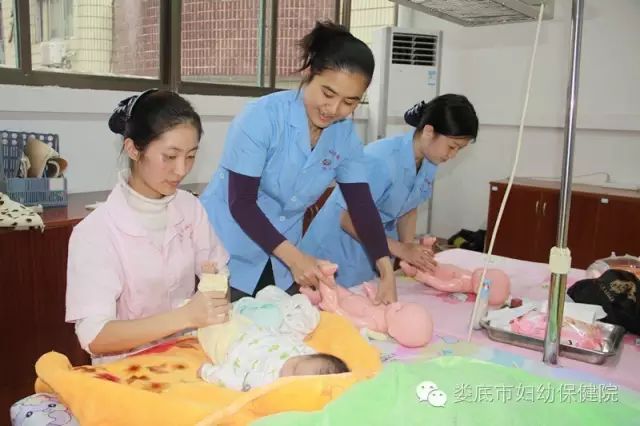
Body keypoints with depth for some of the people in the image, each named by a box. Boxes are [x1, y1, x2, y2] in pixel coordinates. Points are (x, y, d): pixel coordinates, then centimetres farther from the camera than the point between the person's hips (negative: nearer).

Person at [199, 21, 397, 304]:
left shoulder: (346, 135, -6)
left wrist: (386, 270, -17)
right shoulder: (262, 117, -21)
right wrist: (294, 257, -27)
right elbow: (241, 203, -21)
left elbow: (362, 206, -5)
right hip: (227, 255, -4)